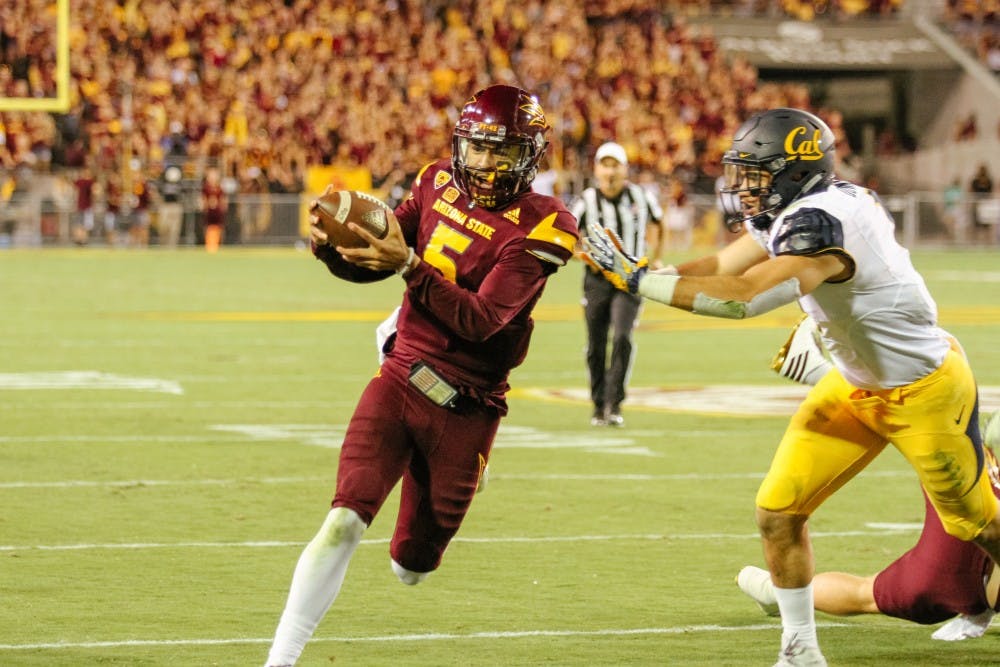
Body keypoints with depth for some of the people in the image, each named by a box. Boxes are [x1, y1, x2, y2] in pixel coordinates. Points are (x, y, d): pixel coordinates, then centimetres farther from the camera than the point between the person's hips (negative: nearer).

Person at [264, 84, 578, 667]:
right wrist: (331, 245, -11)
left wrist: (410, 265, -33)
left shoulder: (537, 229, -14)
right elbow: (369, 265, 11)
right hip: (398, 380, 2)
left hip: (463, 410, -2)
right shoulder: (439, 185, 2)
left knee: (412, 566, 11)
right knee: (345, 521, -17)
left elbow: (481, 321, -24)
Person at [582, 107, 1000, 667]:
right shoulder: (789, 210, -4)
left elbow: (742, 298, -39)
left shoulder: (820, 222, -32)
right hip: (855, 386, 9)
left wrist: (638, 278, -36)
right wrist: (629, 269, -17)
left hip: (924, 390, -9)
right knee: (778, 512, -2)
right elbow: (720, 267, -4)